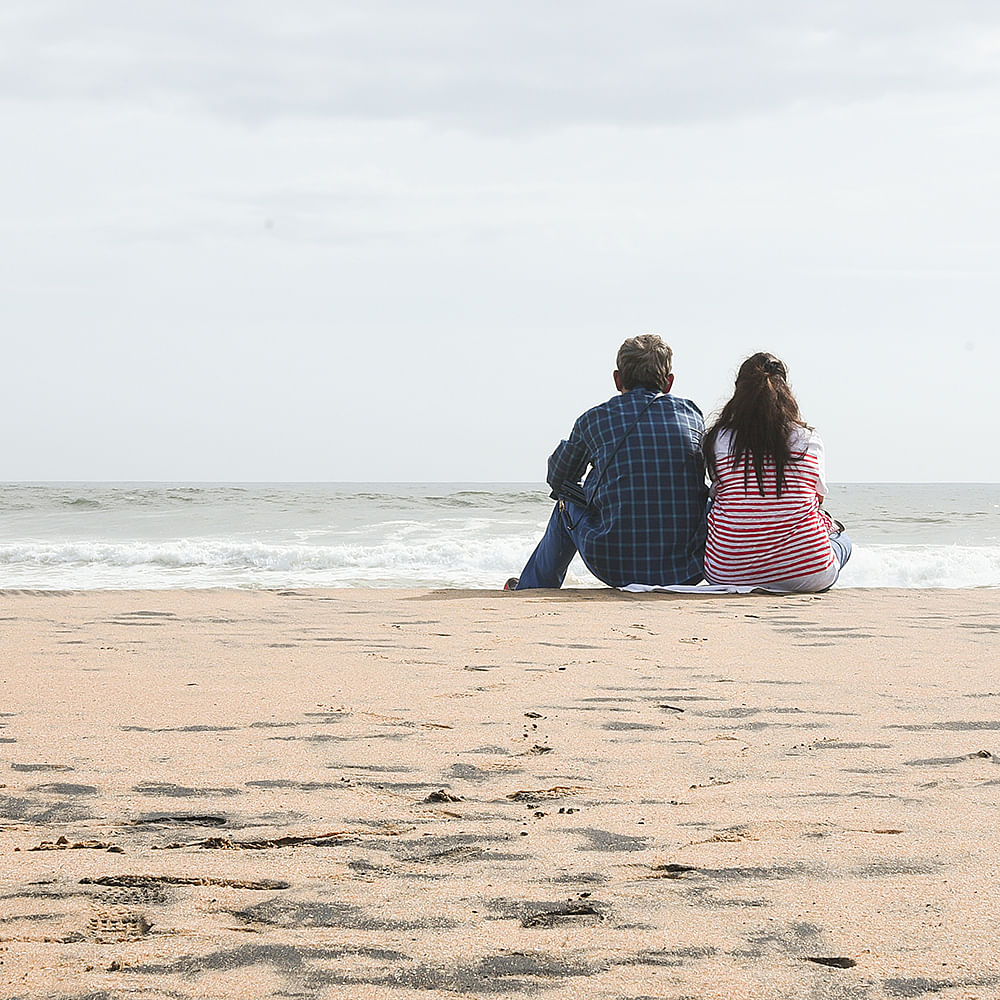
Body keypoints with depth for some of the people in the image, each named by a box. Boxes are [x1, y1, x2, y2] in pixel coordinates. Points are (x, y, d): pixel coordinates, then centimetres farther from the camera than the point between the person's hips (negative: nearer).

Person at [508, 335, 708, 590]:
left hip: (618, 567, -1)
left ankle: (528, 589, 50)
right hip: (688, 571, 2)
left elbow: (558, 478, 19)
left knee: (566, 506, 30)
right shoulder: (692, 414, 6)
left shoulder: (593, 419, 1)